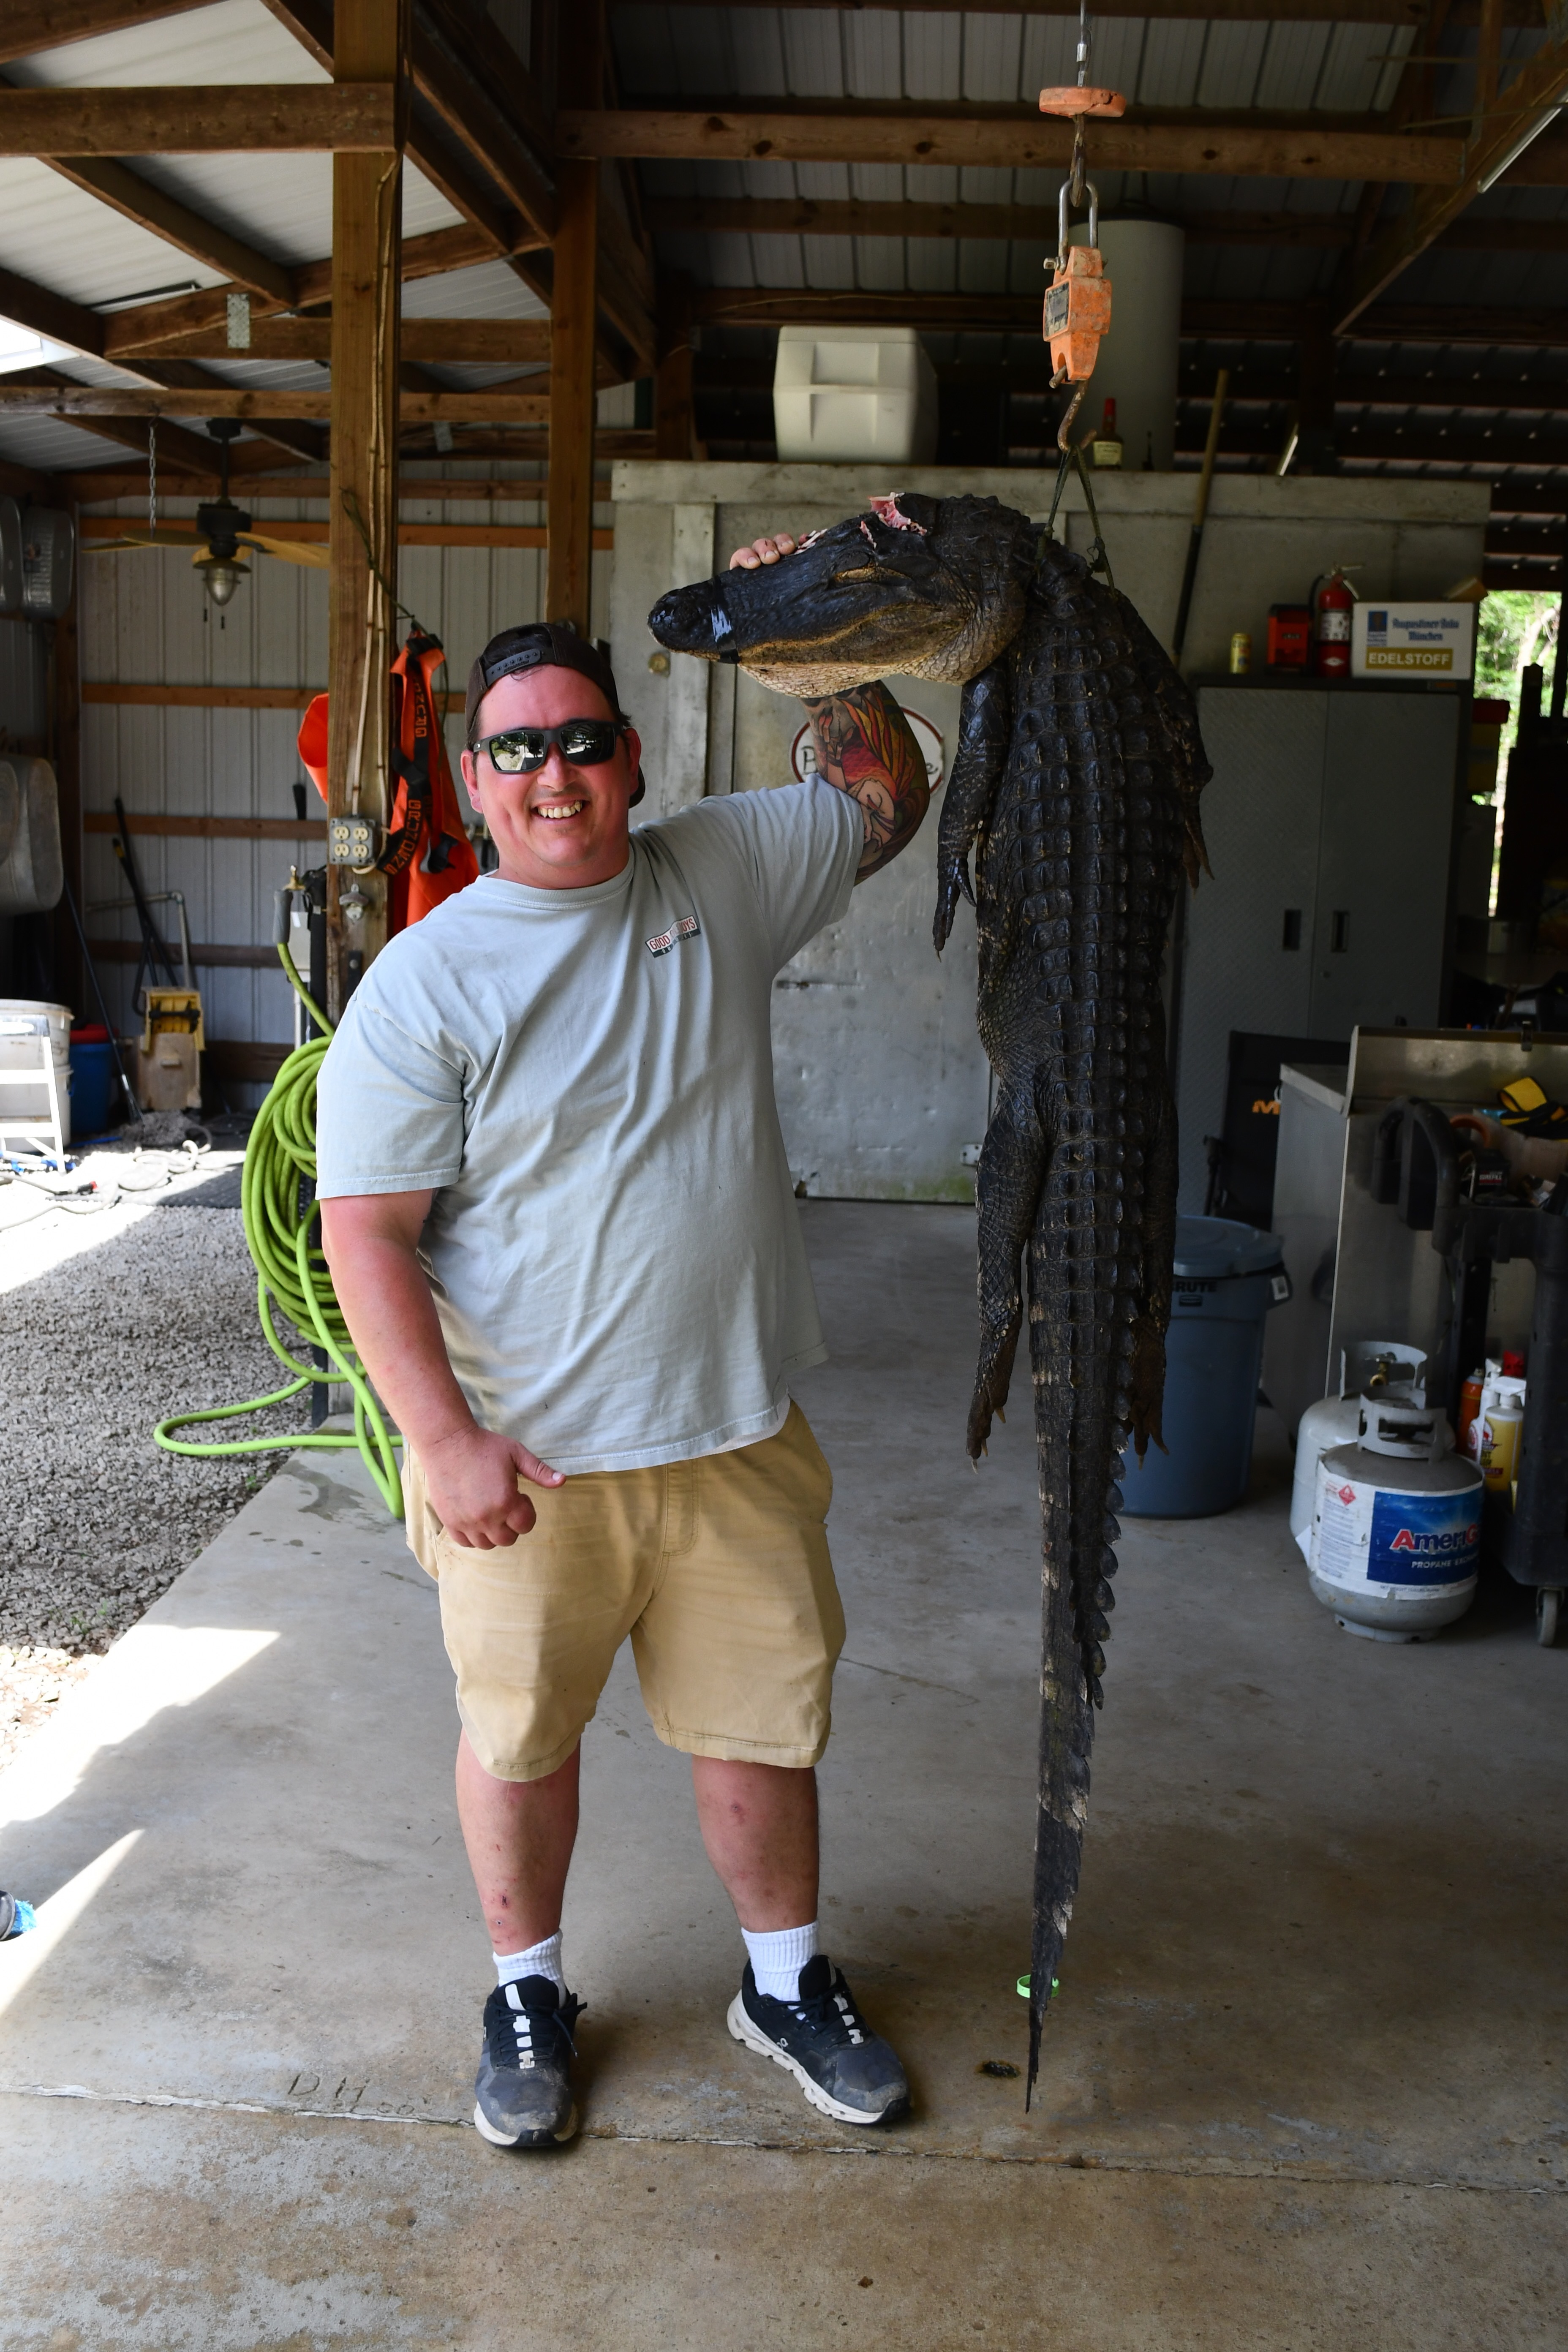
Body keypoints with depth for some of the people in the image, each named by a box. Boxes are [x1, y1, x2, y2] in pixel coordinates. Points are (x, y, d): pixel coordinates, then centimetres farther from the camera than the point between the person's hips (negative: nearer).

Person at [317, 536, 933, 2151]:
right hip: (526, 1459, -3)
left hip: (736, 1436, 3)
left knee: (759, 1723, 16)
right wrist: (443, 1439, -19)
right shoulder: (426, 981, -9)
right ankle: (528, 1991, 39)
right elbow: (364, 1230, -11)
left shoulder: (719, 873, 3)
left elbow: (889, 795, 17)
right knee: (518, 1735, 14)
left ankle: (786, 1981, 39)